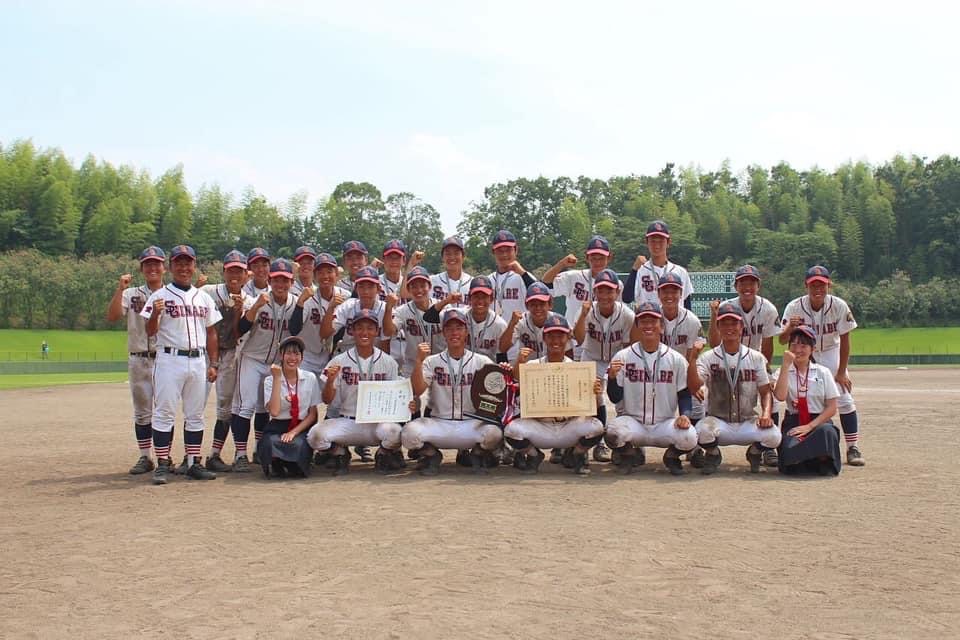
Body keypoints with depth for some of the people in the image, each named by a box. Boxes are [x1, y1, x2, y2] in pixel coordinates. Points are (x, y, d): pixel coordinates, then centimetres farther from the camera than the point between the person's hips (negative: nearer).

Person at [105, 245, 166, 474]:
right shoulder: (131, 294, 6)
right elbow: (112, 316, -8)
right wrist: (120, 289, -17)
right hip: (139, 360, 1)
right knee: (142, 411, 7)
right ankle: (145, 457, 15)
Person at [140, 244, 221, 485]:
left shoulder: (204, 298, 13)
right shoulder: (160, 296, 0)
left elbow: (211, 333, 15)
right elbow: (150, 331, -5)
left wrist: (213, 364, 8)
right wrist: (155, 314, -25)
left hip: (198, 360, 5)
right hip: (170, 359, -4)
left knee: (195, 415, 8)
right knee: (164, 413, -5)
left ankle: (193, 464, 14)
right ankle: (163, 465, 0)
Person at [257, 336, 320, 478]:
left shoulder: (310, 378, 6)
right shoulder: (270, 380, 2)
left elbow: (313, 414, 5)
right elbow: (274, 412, -14)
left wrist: (294, 432, -11)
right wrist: (277, 379, -13)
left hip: (302, 427, 0)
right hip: (278, 427, 0)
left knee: (298, 445, -35)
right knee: (270, 443, -35)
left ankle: (294, 468, 0)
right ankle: (276, 466, -1)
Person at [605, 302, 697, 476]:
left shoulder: (676, 359, 3)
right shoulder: (622, 357, 0)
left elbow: (684, 395, 6)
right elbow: (615, 398, -3)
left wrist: (684, 414, -14)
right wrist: (612, 377, -22)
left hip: (665, 424, 1)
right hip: (632, 421, 0)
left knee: (689, 437, -29)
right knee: (613, 431, -33)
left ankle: (671, 456, 10)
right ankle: (631, 455, 5)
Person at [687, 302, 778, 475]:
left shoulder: (756, 358, 4)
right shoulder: (708, 358, -2)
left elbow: (765, 392, 6)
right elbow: (693, 388, -16)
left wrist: (766, 414, -13)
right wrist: (693, 358, -29)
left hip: (748, 423, 1)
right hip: (718, 421, -1)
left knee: (773, 435, -28)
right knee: (703, 430, -35)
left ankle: (754, 452, 10)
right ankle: (713, 454, 3)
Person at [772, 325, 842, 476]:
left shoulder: (823, 372, 7)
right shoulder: (783, 372, 8)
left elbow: (832, 407, 1)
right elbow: (780, 396, -14)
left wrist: (810, 426, -12)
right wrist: (786, 365, -14)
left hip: (819, 422, 0)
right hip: (793, 423, 0)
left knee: (827, 431, -36)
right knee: (790, 450, -33)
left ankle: (824, 463, -9)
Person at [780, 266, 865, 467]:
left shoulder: (839, 306, -22)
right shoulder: (795, 307, -23)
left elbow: (844, 340, -13)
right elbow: (782, 340, -26)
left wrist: (841, 372, -13)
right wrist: (789, 329, -49)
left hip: (831, 354, 0)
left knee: (845, 399, -9)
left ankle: (853, 448, -2)